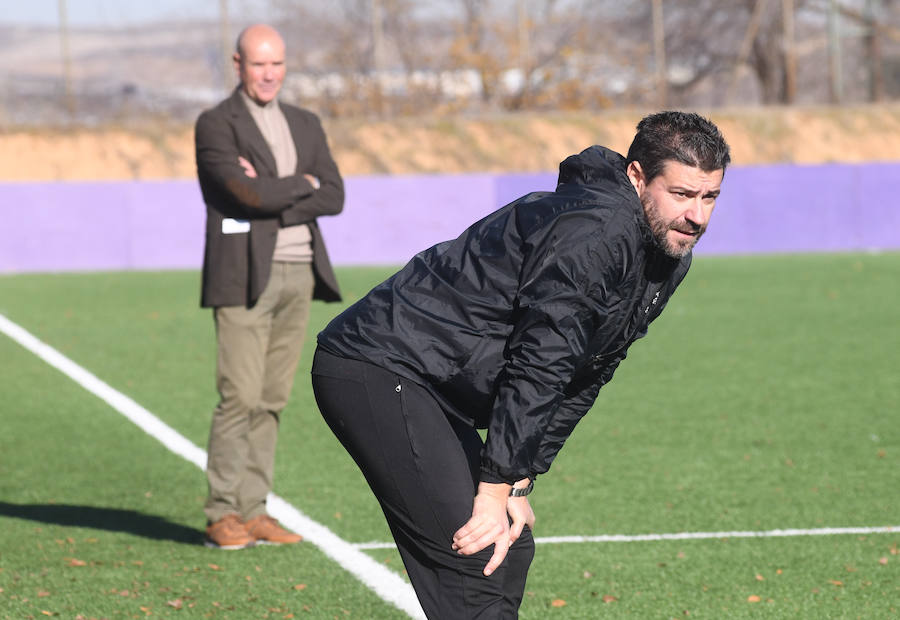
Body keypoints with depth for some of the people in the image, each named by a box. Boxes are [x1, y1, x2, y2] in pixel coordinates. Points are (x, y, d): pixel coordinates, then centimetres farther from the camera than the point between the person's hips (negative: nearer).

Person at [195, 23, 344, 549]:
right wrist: (302, 183, -1)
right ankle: (223, 515, -5)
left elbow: (335, 196, 4)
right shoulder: (216, 125, -3)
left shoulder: (306, 125, 16)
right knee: (240, 398, -10)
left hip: (299, 274, 6)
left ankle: (253, 510, 8)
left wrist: (273, 199, -10)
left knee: (272, 401, 5)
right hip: (245, 277, -6)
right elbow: (247, 193, -17)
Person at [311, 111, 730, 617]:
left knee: (510, 552, 11)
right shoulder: (593, 233, -22)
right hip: (379, 370, -10)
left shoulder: (669, 258, 10)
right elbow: (536, 366, -24)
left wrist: (518, 483, 7)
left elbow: (580, 381, 13)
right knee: (476, 565, -16)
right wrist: (496, 488, -22)